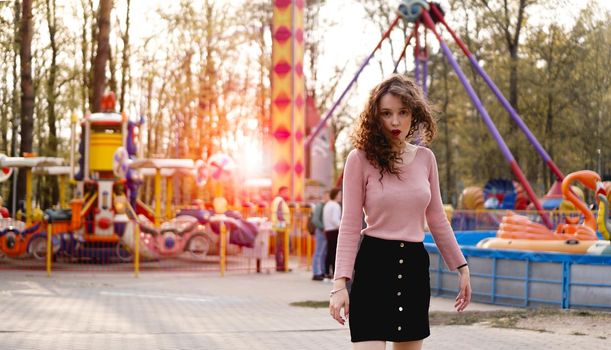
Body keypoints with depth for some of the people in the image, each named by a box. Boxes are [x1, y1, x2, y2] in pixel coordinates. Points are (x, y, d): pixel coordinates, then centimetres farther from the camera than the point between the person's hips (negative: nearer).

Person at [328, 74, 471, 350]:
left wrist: (461, 266, 16)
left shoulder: (425, 159, 7)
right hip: (374, 264, -5)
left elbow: (437, 220, 16)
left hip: (414, 265, 5)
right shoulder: (360, 159, -5)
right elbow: (349, 225, -7)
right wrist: (340, 282, -14)